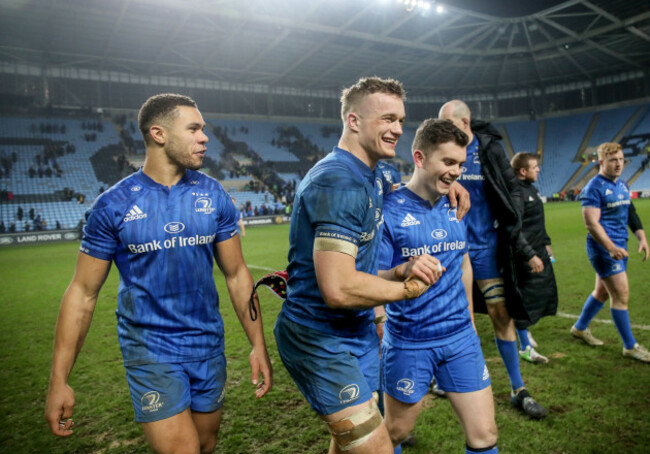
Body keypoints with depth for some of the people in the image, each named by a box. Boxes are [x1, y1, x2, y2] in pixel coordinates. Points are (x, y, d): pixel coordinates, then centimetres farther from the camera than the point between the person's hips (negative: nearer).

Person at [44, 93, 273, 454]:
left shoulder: (213, 196, -2)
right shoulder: (114, 205, -9)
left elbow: (236, 275, 3)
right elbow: (82, 293, -4)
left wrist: (258, 344, 1)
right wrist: (58, 380, -5)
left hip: (209, 348, 4)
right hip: (151, 353, -3)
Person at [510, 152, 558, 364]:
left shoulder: (532, 189, 14)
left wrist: (546, 243, 24)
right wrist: (526, 256, -26)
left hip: (540, 253, 10)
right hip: (525, 257, -10)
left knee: (546, 294, 18)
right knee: (525, 298, -1)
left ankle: (524, 329, 38)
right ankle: (525, 348, 13)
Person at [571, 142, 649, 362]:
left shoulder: (622, 185, 12)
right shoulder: (594, 187, -14)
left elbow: (630, 213, 19)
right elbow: (591, 223, -21)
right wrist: (611, 248, -28)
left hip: (619, 246, 9)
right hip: (603, 248, -9)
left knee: (603, 292, 17)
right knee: (621, 294, -4)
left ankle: (580, 328, 34)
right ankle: (630, 346, 9)